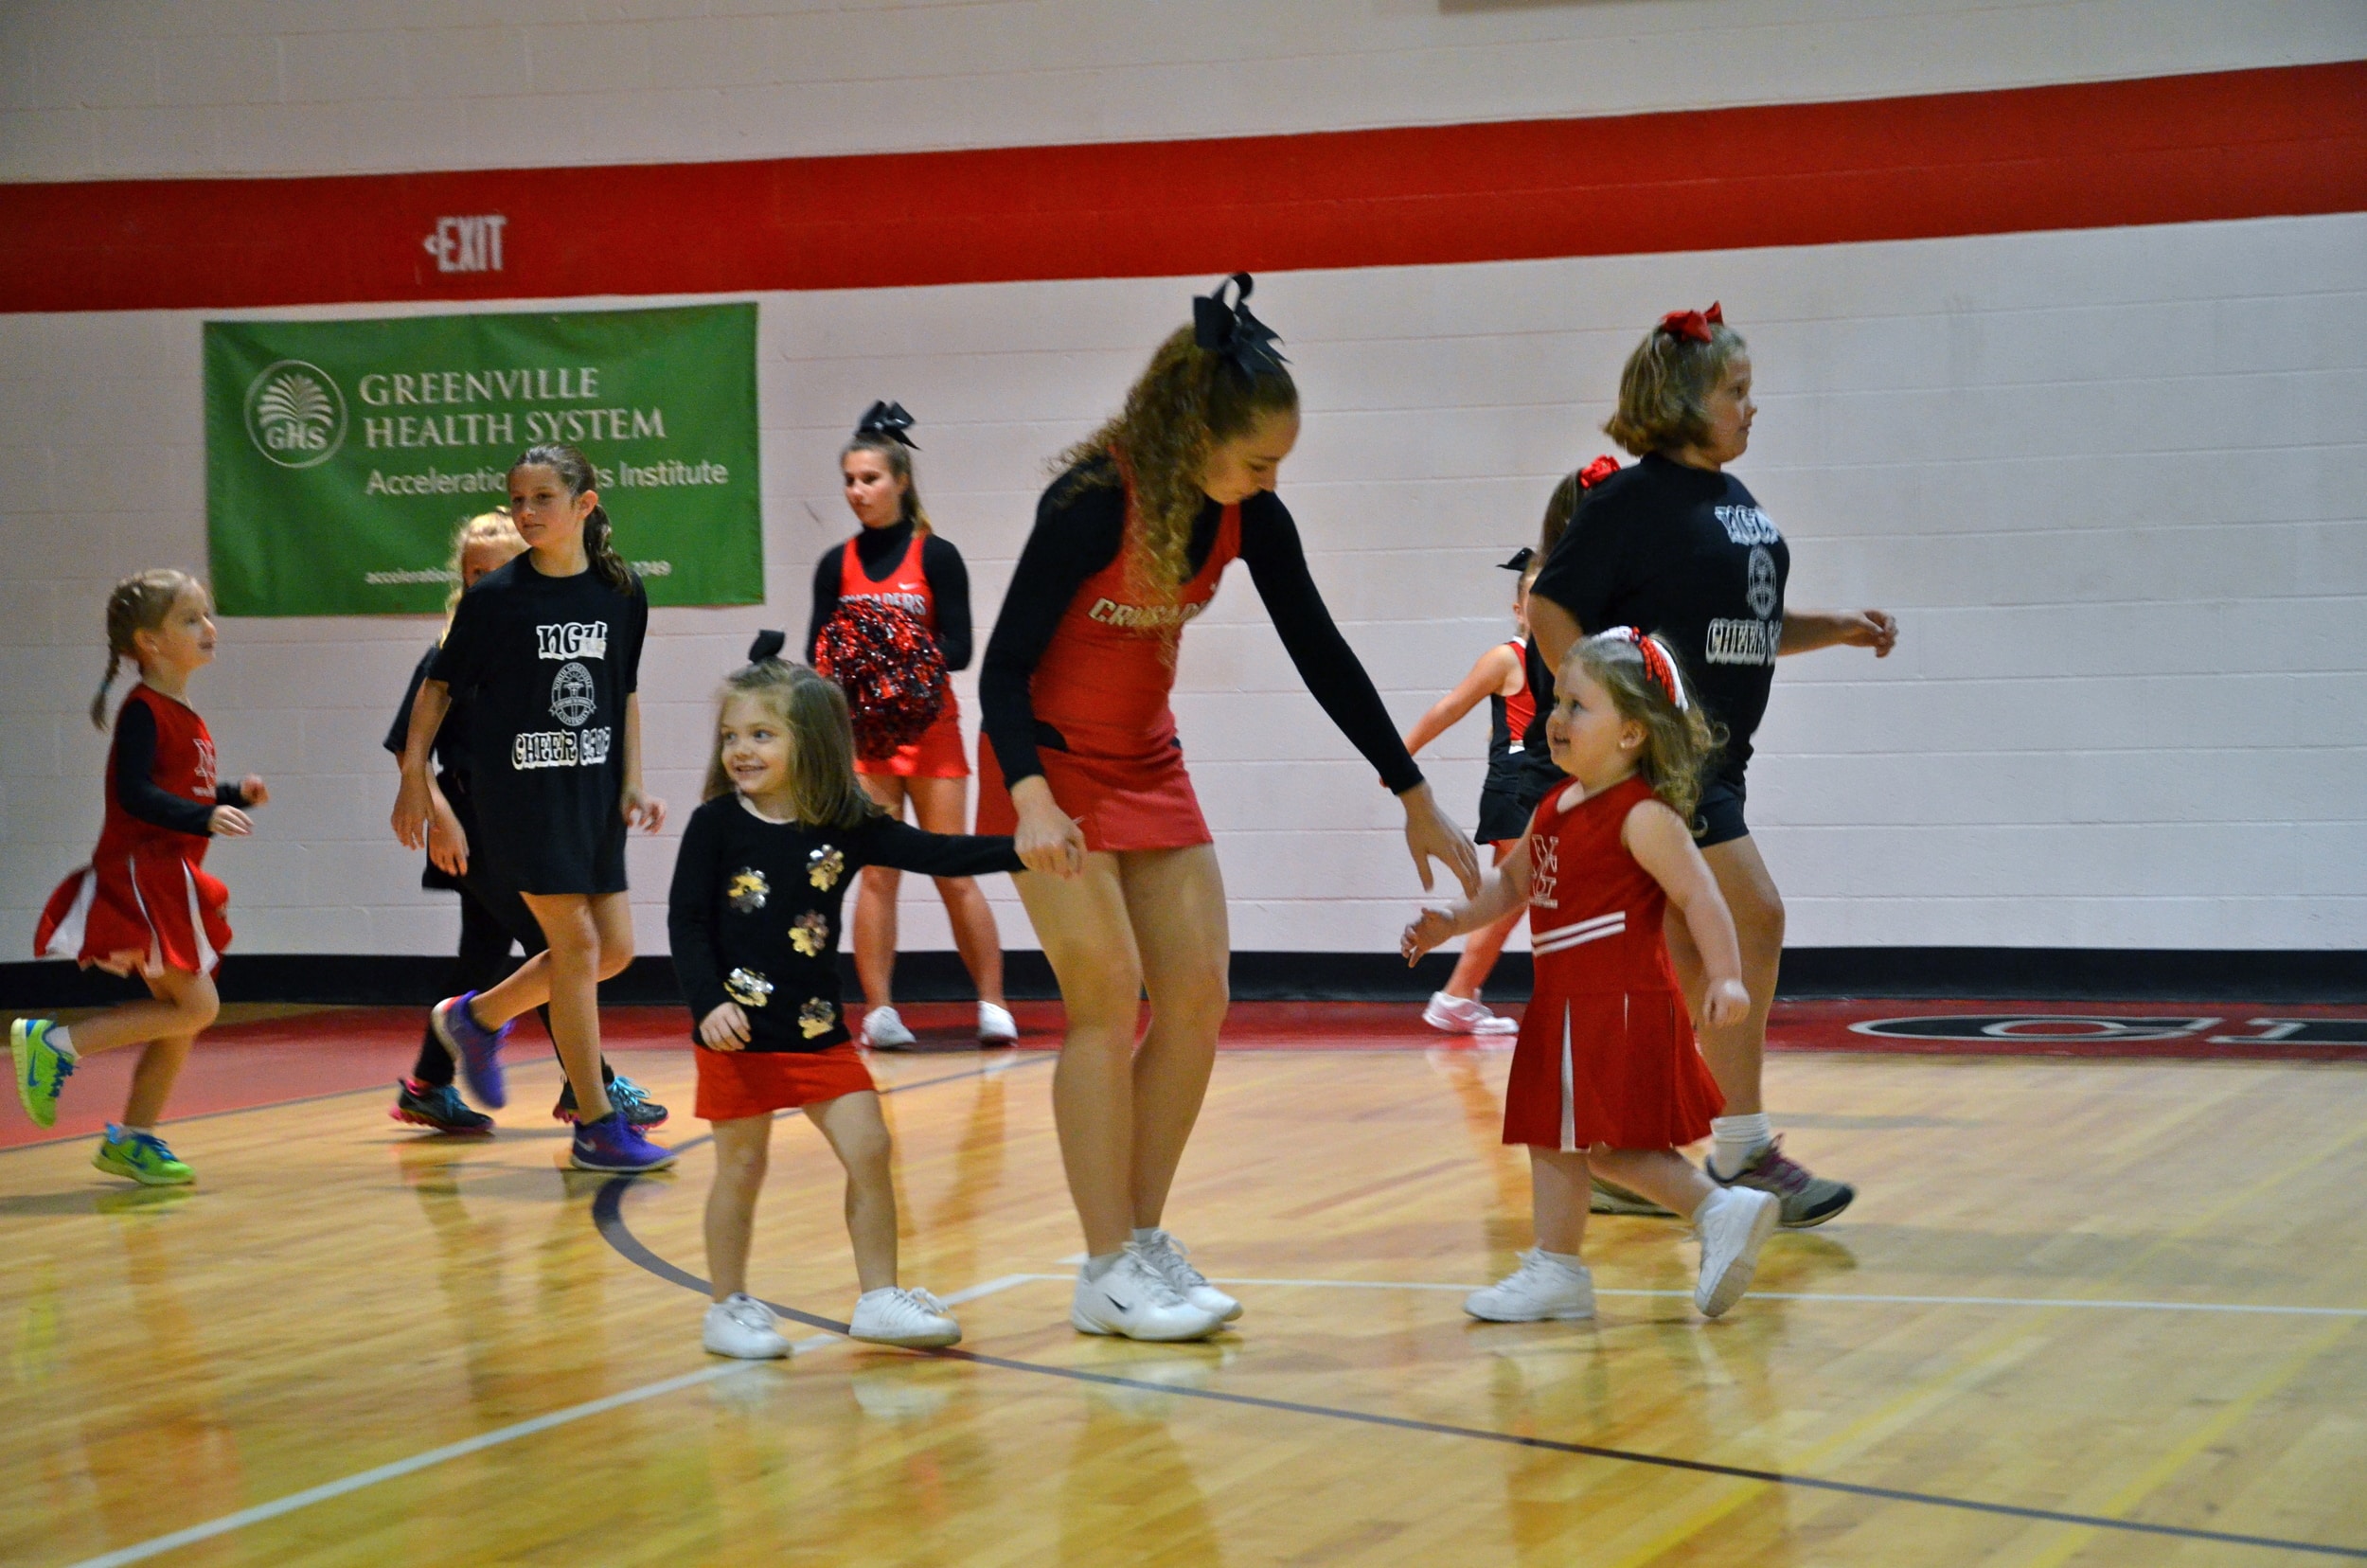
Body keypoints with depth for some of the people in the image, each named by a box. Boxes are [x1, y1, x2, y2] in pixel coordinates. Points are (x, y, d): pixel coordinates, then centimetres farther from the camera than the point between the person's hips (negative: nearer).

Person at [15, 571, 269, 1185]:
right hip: (137, 875, -10)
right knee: (195, 1006, -14)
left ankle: (133, 1140, 20)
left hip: (168, 880, 10)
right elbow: (133, 793, -24)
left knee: (181, 1015, 11)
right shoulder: (143, 711, -14)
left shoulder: (184, 717, 16)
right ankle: (52, 1043, -7)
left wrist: (236, 796, 8)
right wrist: (206, 817, -31)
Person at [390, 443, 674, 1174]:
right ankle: (597, 1127, 0)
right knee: (576, 943, -8)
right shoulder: (495, 596, -8)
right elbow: (439, 685, 0)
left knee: (614, 947, 4)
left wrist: (632, 784, 6)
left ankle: (478, 1017, 28)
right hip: (520, 789, -5)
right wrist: (413, 777, -2)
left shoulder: (622, 594, 2)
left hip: (592, 791, 5)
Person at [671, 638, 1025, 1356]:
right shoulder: (716, 825, -7)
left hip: (819, 1029, 3)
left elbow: (936, 854, -3)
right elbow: (686, 920, -7)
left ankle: (880, 1298, 9)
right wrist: (709, 1002, -19)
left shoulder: (847, 828, 0)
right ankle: (730, 1308, 15)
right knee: (741, 1165, 3)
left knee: (868, 1149, 0)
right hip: (738, 1028, -3)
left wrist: (1022, 851, -14)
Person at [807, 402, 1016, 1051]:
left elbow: (958, 650, -8)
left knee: (953, 872, -2)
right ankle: (879, 1010, -1)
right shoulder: (836, 565, 6)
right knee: (876, 873, -1)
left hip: (930, 729, -2)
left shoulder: (935, 556, -3)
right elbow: (818, 654, 4)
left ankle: (993, 1006, 3)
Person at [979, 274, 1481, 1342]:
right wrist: (1031, 798, -39)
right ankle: (1108, 1274, -7)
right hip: (1054, 768, -7)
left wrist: (1415, 799, 4)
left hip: (1148, 765, 7)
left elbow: (1320, 654, 2)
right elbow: (1004, 666, -24)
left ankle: (1143, 1241, 11)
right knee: (1108, 999, -12)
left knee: (1196, 1002, 0)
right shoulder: (1092, 504, -25)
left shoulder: (1249, 518, -7)